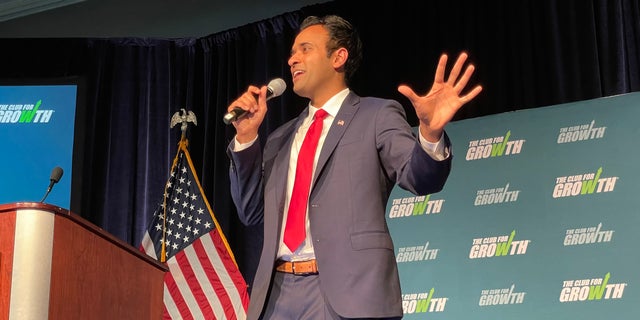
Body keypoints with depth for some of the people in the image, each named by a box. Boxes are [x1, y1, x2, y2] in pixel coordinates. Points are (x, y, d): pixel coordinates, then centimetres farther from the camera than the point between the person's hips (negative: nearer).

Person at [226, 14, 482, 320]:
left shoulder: (377, 116, 5)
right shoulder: (281, 138, 20)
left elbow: (419, 177, -8)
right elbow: (252, 212, 17)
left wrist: (430, 133, -29)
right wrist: (246, 136, 7)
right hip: (277, 292, 5)